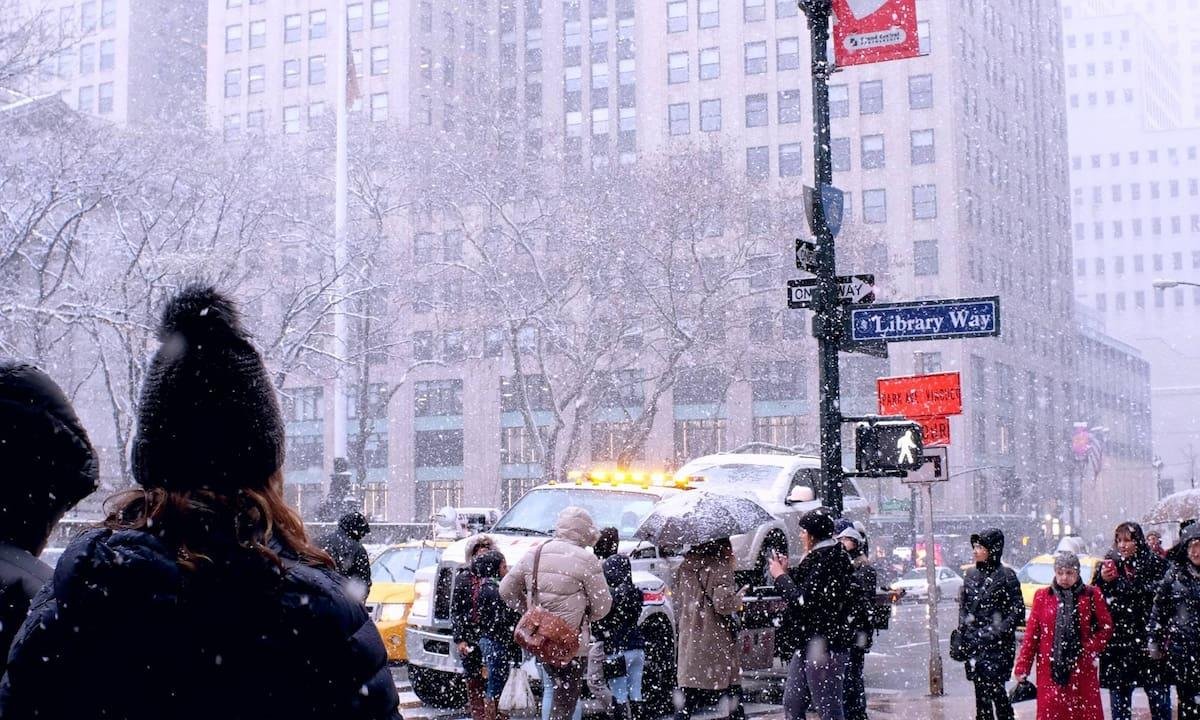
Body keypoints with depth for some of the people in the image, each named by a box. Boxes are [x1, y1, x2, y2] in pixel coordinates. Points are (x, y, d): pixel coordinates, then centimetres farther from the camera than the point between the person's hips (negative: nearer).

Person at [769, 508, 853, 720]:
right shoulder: (822, 557, 13)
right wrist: (787, 572, 11)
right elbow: (806, 590, 18)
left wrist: (780, 576, -9)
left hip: (823, 645, -10)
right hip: (807, 644, 10)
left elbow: (803, 600, -21)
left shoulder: (825, 560, -16)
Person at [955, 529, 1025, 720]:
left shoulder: (1006, 575, -5)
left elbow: (1018, 611, -7)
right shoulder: (971, 574, 11)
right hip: (974, 642, 6)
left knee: (995, 687, -11)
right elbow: (963, 606, 17)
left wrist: (998, 631, -14)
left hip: (997, 645, -6)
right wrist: (963, 631, 7)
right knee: (980, 689, 8)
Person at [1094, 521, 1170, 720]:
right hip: (1117, 642, 2)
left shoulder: (1155, 564, -2)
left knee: (1159, 696, 0)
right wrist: (1103, 580, -8)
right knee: (1119, 698, 7)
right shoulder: (1109, 564, 7)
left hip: (1148, 641, -2)